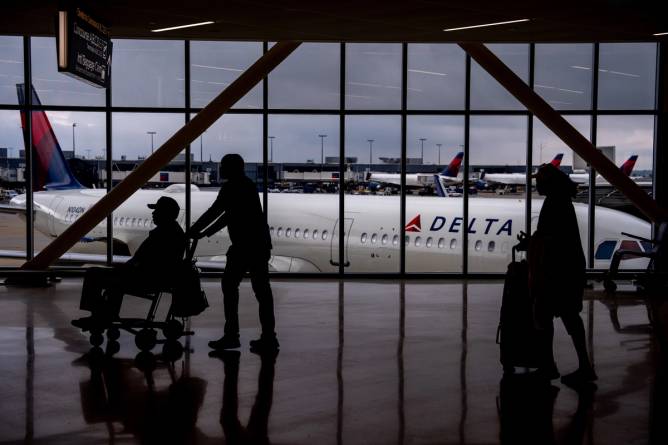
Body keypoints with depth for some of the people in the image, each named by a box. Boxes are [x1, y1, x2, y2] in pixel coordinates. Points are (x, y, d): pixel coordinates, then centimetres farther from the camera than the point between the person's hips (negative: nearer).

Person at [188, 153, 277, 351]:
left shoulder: (232, 187, -7)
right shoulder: (247, 185, 21)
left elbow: (214, 212, -10)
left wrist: (192, 232, -1)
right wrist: (205, 232, 24)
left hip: (245, 244, -9)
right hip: (260, 243, 9)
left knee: (229, 286, -1)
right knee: (261, 289, 7)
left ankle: (231, 335, -2)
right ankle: (268, 337, 8)